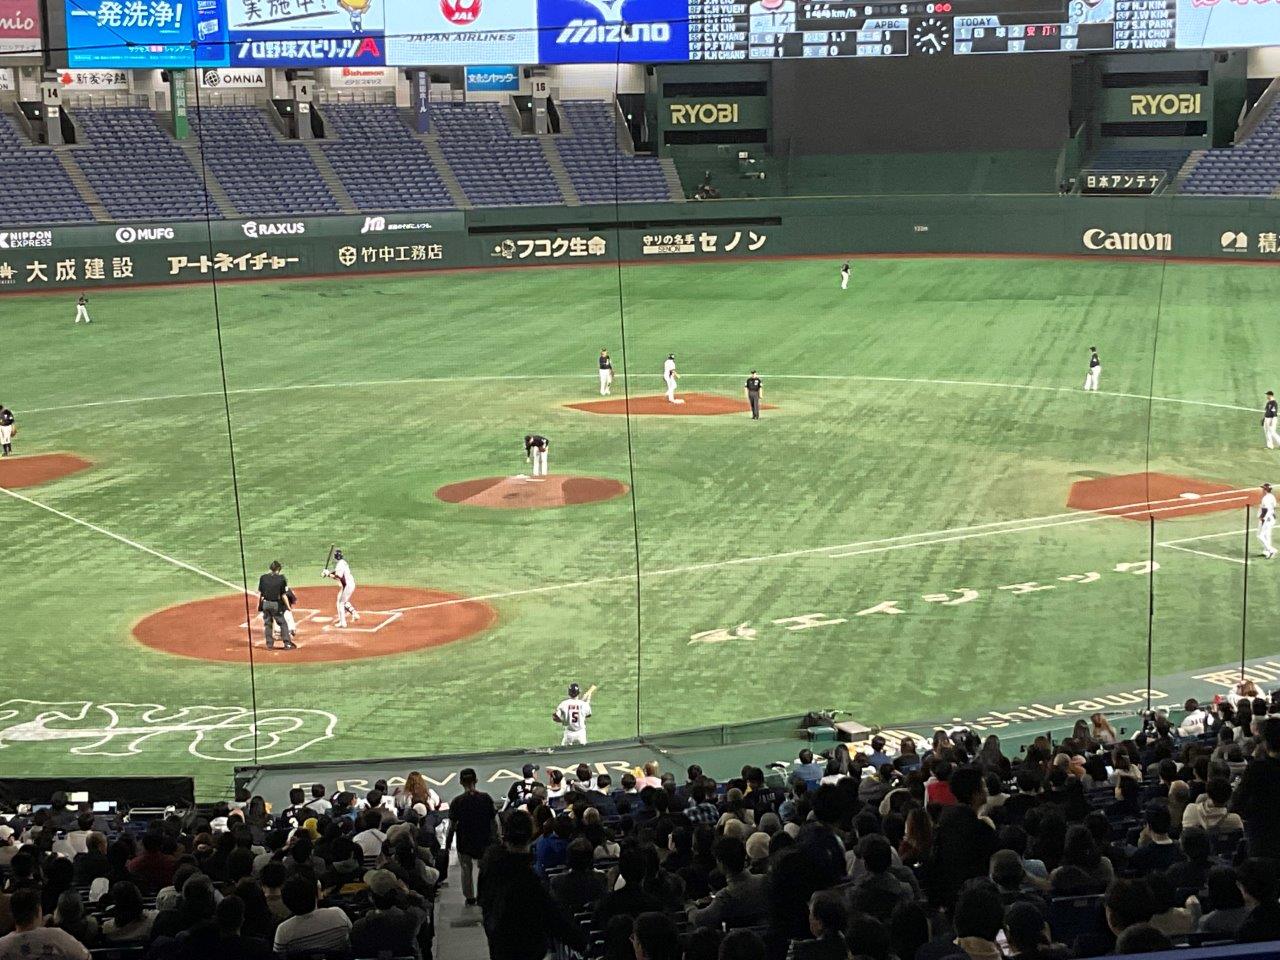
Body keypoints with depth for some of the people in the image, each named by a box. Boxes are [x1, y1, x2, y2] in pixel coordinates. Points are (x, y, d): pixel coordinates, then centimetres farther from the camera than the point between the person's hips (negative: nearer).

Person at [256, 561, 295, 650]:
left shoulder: (263, 578, -2)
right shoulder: (280, 579, -9)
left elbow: (260, 594, 0)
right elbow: (283, 596, -7)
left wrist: (259, 605, 9)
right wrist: (288, 607, 3)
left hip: (265, 604, 3)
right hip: (276, 604, -3)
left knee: (267, 624, 14)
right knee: (283, 623, 8)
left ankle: (270, 644, 17)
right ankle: (287, 644, 6)